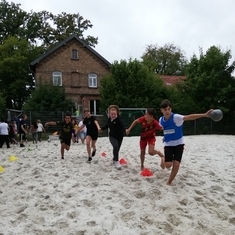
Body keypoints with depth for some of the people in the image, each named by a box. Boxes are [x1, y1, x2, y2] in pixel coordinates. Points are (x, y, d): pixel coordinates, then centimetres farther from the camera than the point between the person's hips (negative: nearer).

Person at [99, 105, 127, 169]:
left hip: (119, 136, -2)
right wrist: (101, 129, 33)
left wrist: (125, 129, -62)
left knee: (117, 149, 11)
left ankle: (114, 159, 43)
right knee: (115, 146, -25)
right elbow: (107, 125, 18)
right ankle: (116, 161, -15)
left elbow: (123, 125, -40)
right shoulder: (109, 119, -4)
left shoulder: (119, 119, -21)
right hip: (112, 136, 2)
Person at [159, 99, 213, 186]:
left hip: (178, 143, -3)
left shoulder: (176, 117, -21)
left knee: (176, 164, -10)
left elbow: (189, 117, -38)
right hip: (168, 144, 3)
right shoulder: (161, 120, -5)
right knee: (168, 165, -9)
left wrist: (204, 115, -51)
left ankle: (169, 182, 12)